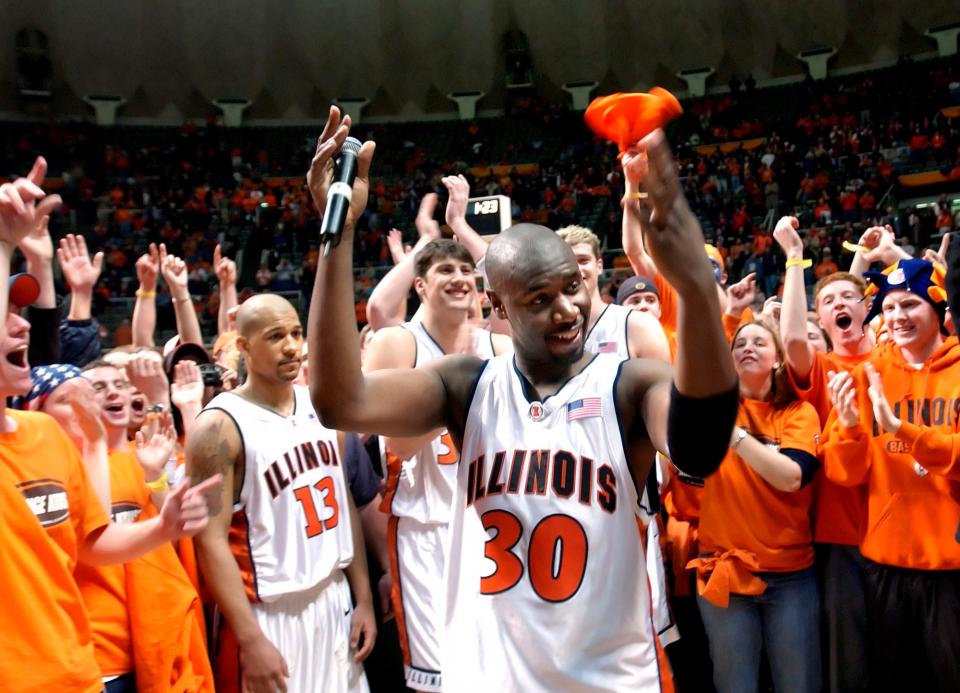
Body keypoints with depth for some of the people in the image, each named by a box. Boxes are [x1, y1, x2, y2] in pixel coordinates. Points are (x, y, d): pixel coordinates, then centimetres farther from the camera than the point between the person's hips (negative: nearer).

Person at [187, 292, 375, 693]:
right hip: (271, 614, -5)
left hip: (336, 599, 6)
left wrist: (363, 598, 7)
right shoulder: (220, 426, -12)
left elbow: (344, 503, 9)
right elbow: (211, 541, -14)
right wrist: (251, 639, -16)